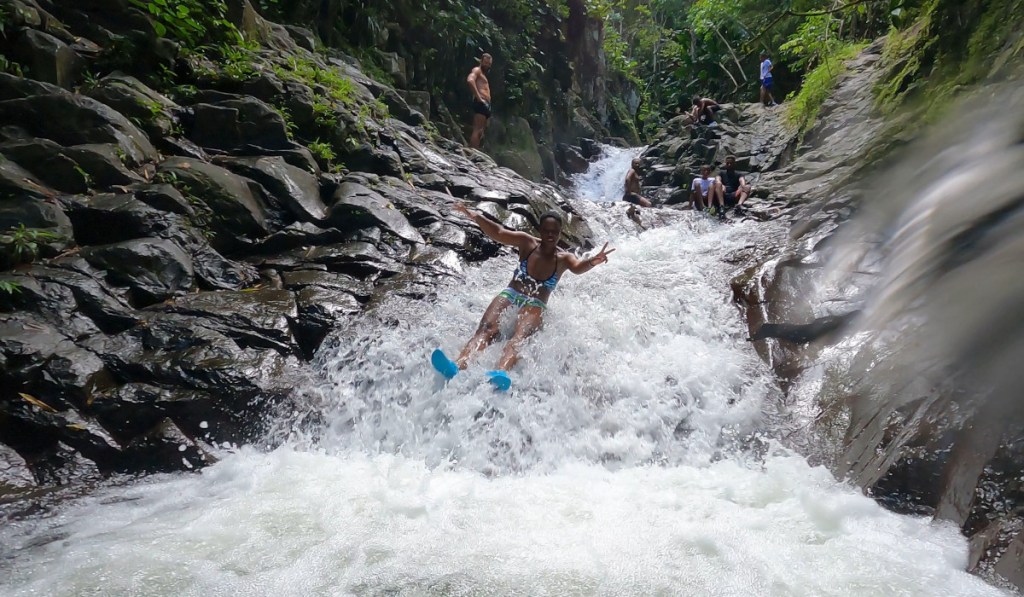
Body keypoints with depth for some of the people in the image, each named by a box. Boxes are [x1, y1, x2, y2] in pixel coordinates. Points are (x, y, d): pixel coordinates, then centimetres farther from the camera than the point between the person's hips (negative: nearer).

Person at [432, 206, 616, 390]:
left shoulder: (563, 258, 5)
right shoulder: (528, 243, 7)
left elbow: (577, 267, -18)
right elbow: (499, 233, -7)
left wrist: (592, 262, -43)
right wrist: (476, 218, -25)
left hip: (535, 306, -1)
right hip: (510, 295, 2)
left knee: (520, 335, -34)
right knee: (487, 328, -28)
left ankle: (501, 373, -65)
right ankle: (457, 366, -54)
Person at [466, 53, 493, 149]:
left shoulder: (483, 74, 30)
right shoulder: (477, 70, 1)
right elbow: (470, 80, -21)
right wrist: (478, 97, -22)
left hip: (485, 104, 10)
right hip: (481, 103, -10)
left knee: (480, 132, 7)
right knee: (477, 131, -17)